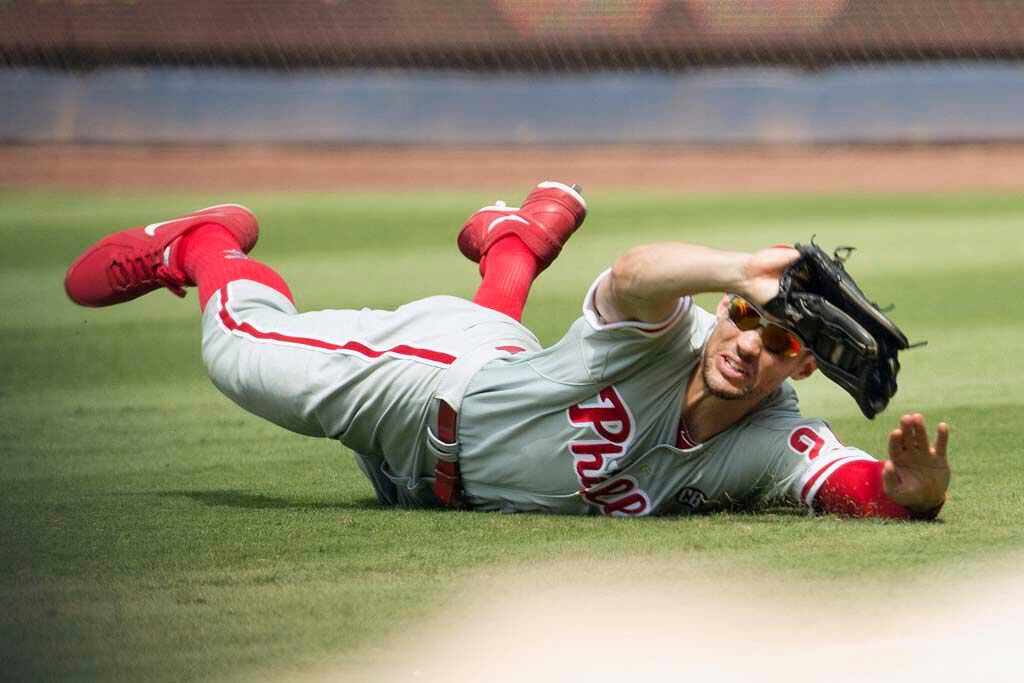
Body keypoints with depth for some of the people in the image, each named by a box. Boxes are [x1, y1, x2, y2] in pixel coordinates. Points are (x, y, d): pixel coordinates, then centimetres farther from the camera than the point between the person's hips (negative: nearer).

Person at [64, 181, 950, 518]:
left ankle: (514, 240, 64)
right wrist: (736, 272, -81)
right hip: (432, 379, -4)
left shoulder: (775, 447, -32)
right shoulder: (660, 339, -40)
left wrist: (915, 489, -68)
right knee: (242, 344, 6)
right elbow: (637, 275, -63)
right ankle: (205, 243, 40)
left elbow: (873, 489, -45)